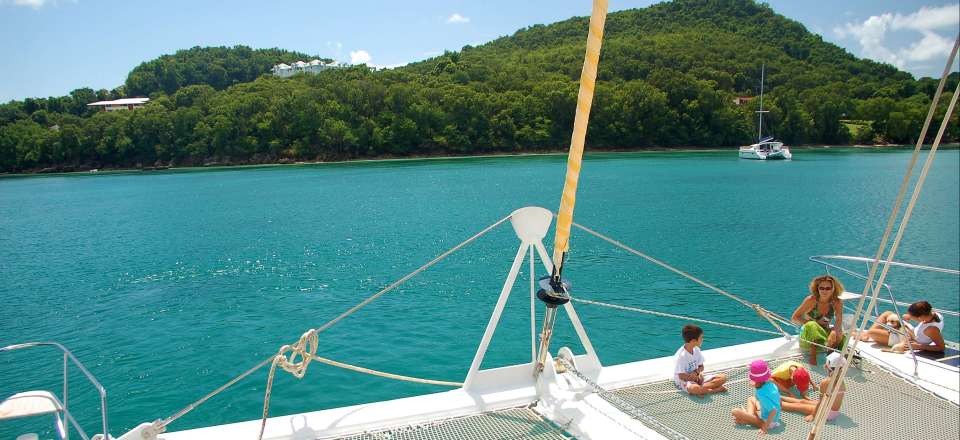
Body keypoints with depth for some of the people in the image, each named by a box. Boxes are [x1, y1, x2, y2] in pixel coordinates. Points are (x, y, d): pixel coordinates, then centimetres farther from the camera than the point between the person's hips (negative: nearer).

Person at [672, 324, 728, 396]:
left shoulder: (696, 350, 2)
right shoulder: (681, 355, -21)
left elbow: (701, 366, 12)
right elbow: (682, 376, -18)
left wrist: (698, 372, -11)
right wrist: (698, 374, -15)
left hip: (697, 378, 8)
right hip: (684, 382, -8)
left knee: (723, 377, -7)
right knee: (694, 388, -43)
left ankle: (701, 390, -20)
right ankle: (716, 389, -22)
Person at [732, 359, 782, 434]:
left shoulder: (761, 393, -30)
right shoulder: (771, 384, -7)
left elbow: (774, 411, -33)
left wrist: (765, 426, -26)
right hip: (776, 417, 8)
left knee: (735, 412, -11)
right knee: (751, 399, 25)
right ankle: (750, 415, 7)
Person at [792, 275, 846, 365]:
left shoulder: (837, 302, -7)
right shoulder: (811, 300, -14)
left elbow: (838, 320, -23)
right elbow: (794, 318, -12)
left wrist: (834, 332, -44)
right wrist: (815, 322, -22)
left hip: (824, 332, 2)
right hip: (808, 336, -2)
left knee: (839, 334, -29)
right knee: (812, 326, -36)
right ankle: (812, 356, -30)